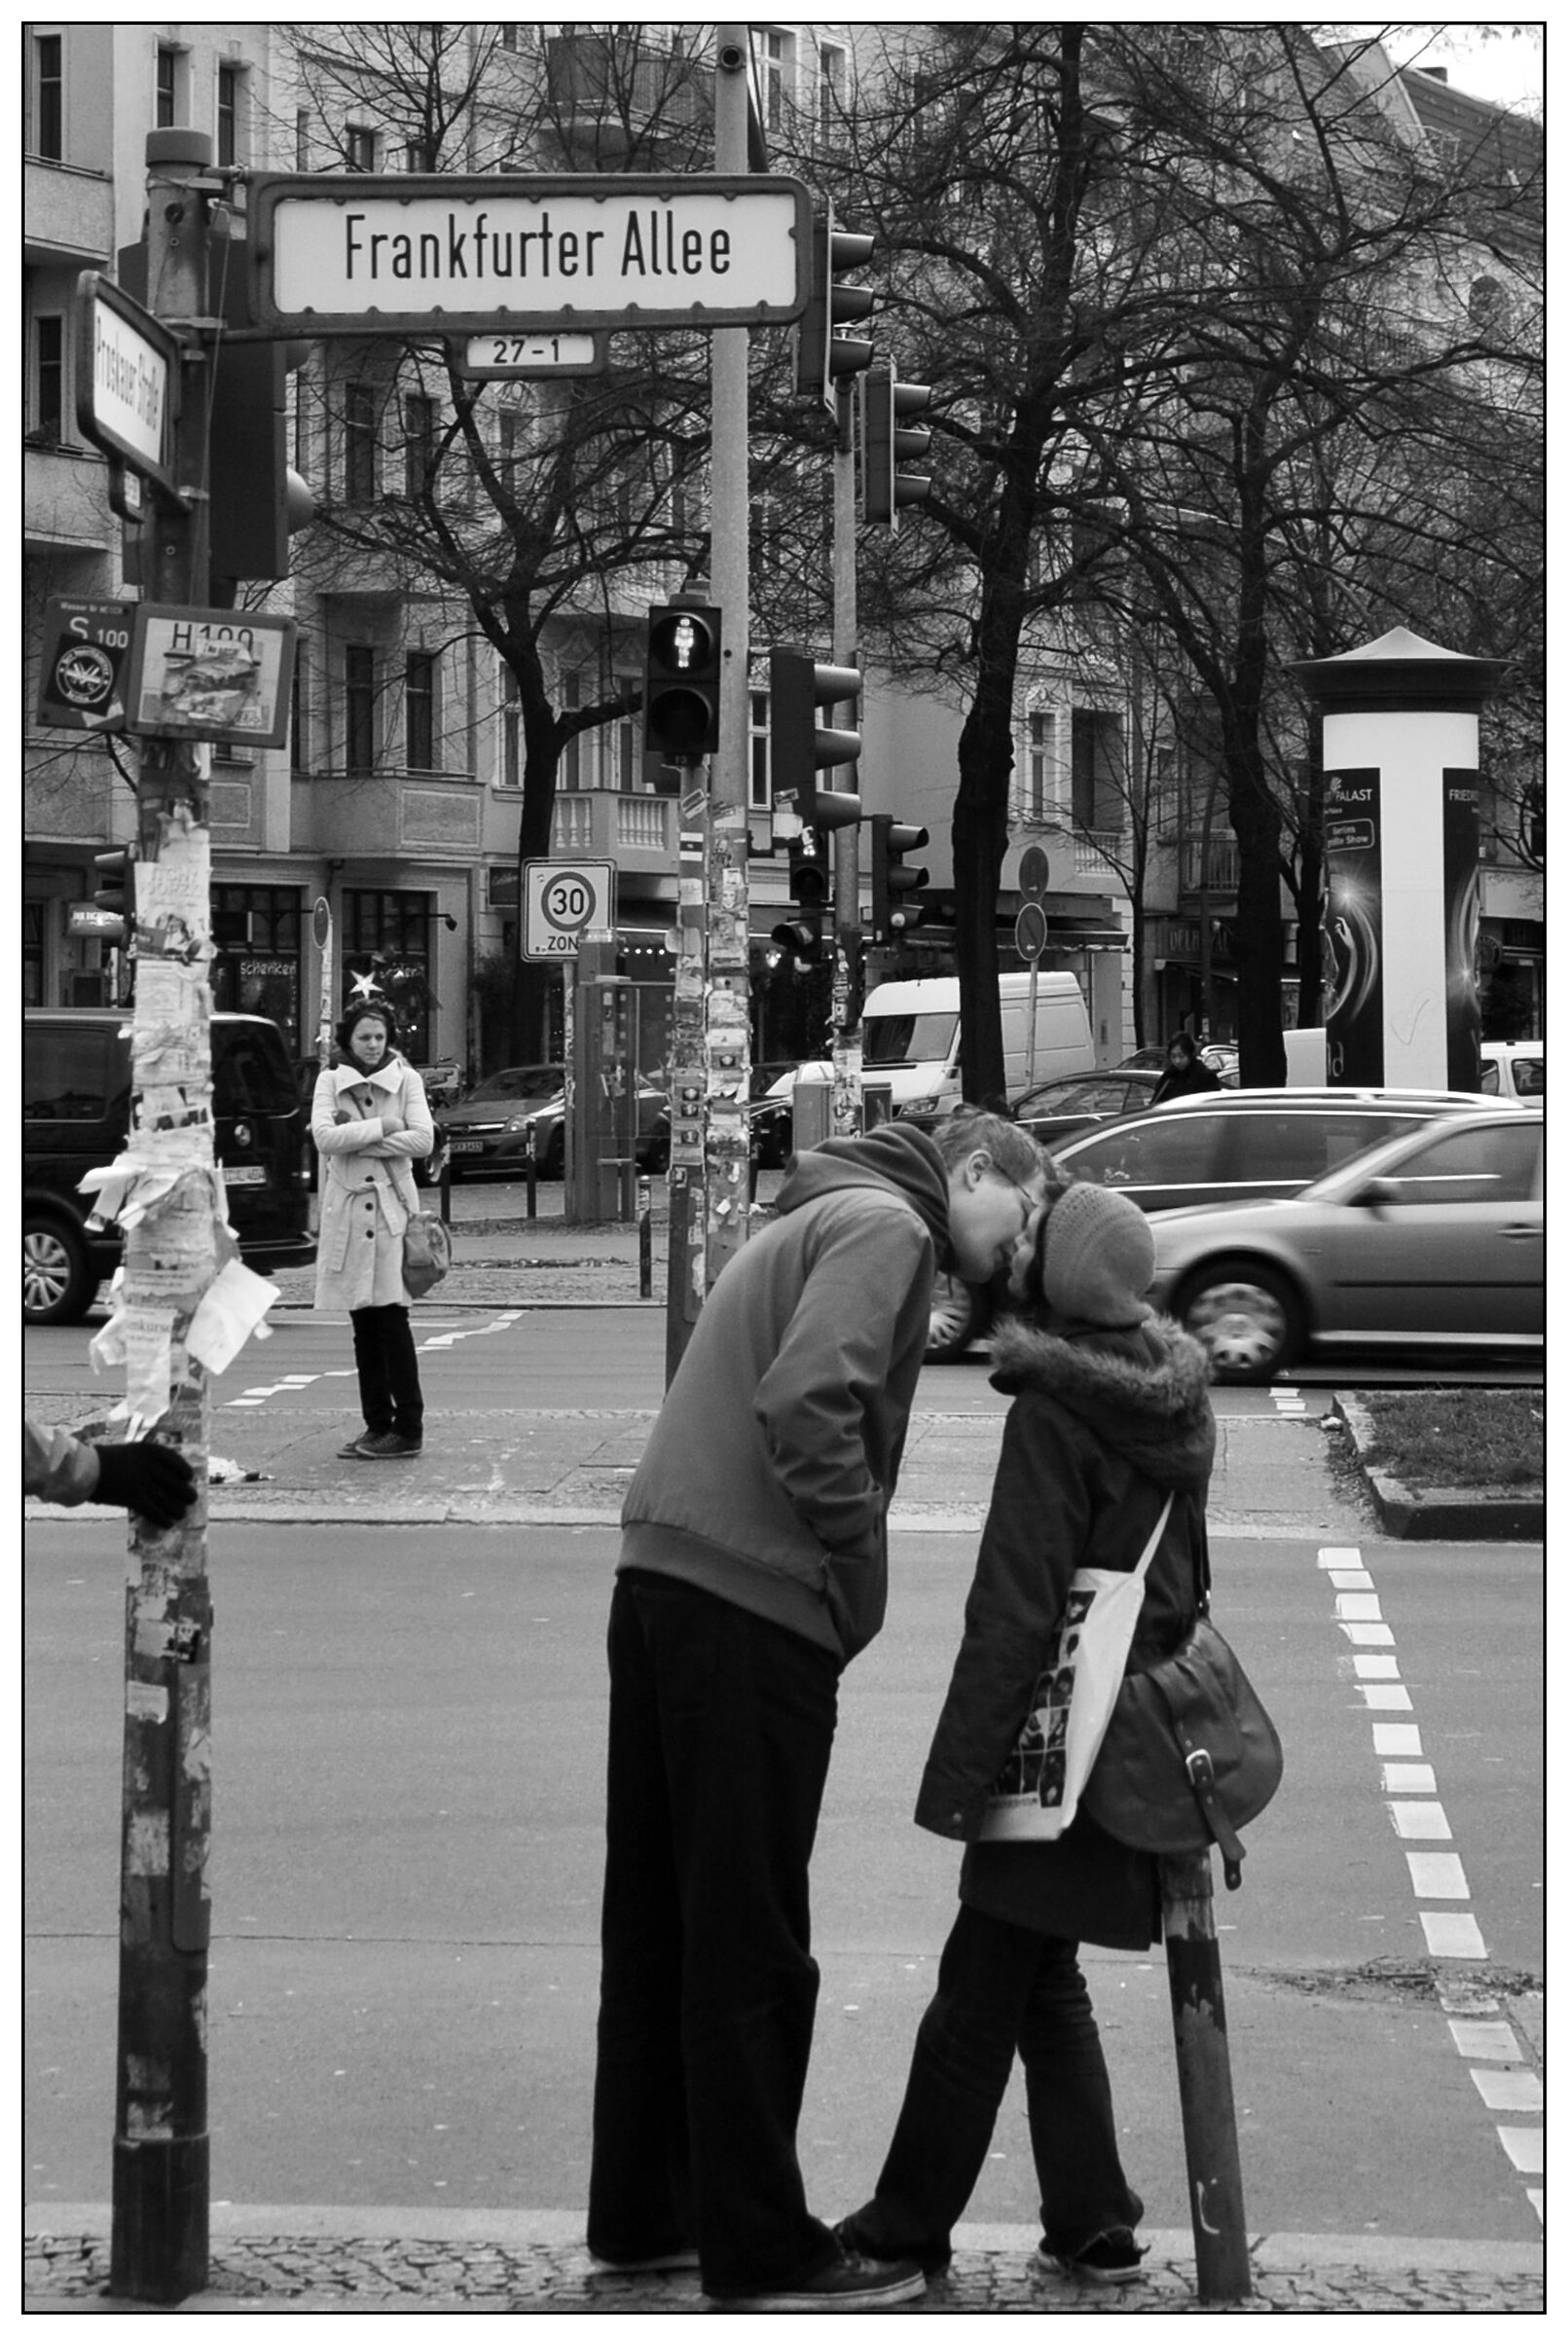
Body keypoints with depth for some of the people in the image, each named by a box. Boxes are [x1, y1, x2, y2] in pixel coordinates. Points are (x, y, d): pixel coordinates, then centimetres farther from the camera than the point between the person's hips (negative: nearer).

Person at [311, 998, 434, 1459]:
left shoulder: (405, 1078, 4)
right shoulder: (330, 1081, 6)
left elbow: (423, 1140, -8)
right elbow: (324, 1137, -9)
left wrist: (357, 1138, -10)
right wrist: (381, 1127, -12)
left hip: (392, 1205, -2)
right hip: (347, 1206, 2)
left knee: (391, 1315, -8)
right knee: (364, 1323, 6)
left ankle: (407, 1428, -5)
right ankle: (378, 1425, 12)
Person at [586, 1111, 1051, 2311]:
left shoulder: (819, 1221, 23)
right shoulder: (887, 1225, -6)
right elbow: (806, 1403, -21)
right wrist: (861, 1561, -12)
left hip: (663, 1580, 10)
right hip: (754, 1604, -10)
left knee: (662, 1920, 15)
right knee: (752, 1941, -3)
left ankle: (643, 2211, 24)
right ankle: (760, 2248, 3)